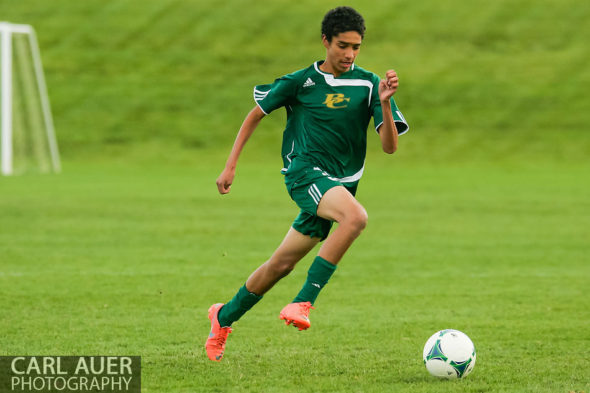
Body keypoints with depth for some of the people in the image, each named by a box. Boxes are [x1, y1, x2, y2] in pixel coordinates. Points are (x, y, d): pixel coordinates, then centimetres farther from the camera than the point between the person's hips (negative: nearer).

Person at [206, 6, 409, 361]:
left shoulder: (368, 84, 2)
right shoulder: (300, 82, -1)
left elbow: (390, 146, -4)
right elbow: (255, 115, 12)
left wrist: (385, 103, -21)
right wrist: (231, 166, 8)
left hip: (339, 184, 4)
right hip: (305, 171, -4)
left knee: (282, 264, 8)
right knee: (356, 216, -33)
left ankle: (225, 317, 30)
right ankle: (303, 303, -32)